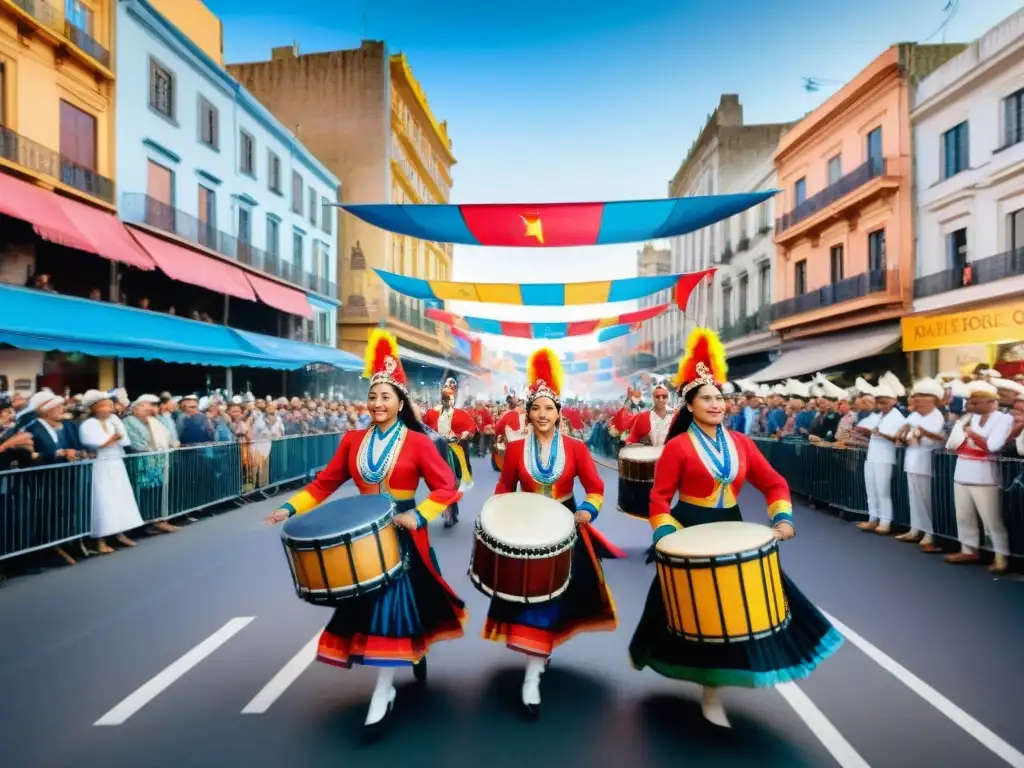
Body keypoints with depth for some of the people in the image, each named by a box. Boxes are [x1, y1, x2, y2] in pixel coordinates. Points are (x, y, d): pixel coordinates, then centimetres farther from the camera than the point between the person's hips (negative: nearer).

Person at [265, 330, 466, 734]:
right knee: (371, 605, 15)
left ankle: (384, 688, 18)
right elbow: (325, 483, 3)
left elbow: (446, 487, -13)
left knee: (394, 604, -1)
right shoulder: (353, 439, 2)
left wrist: (418, 516, -26)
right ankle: (414, 649, 42)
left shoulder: (417, 441, -10)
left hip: (403, 537, -4)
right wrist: (290, 508, -9)